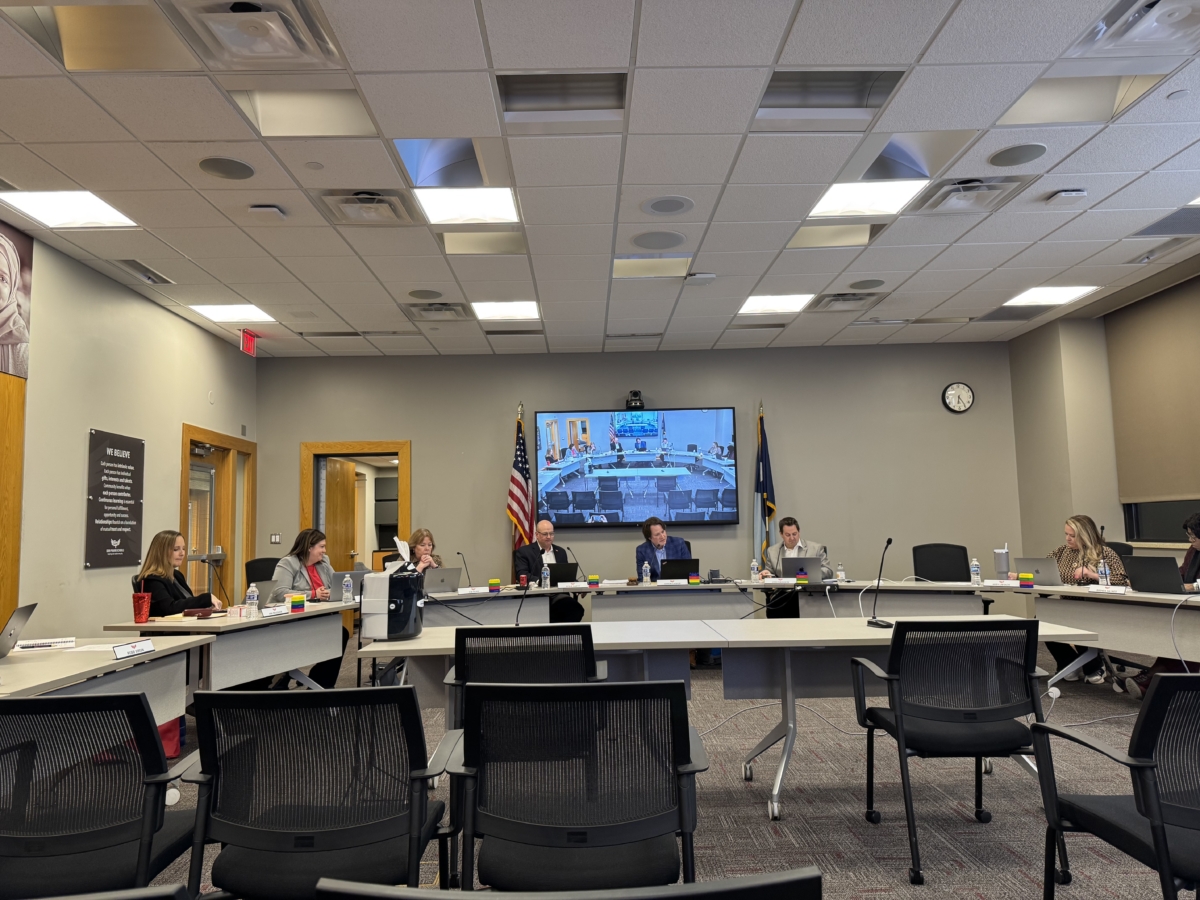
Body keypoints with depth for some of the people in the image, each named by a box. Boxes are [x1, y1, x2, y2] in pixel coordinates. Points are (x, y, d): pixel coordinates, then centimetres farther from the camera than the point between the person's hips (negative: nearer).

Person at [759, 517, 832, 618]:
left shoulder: (816, 548, 9)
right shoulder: (772, 551, 17)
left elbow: (828, 572, 5)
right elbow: (769, 574, 22)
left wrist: (812, 572, -16)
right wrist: (766, 573, -3)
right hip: (781, 594, 1)